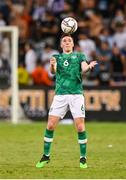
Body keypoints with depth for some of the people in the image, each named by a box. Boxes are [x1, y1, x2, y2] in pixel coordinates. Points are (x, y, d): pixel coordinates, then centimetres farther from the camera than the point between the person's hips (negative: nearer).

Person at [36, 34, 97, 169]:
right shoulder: (57, 57, 15)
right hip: (60, 95, 1)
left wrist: (89, 66, -29)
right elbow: (53, 71, -4)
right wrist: (52, 65, -28)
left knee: (80, 126, -9)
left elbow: (84, 68, -5)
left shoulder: (79, 56, 14)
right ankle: (46, 156, 9)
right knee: (50, 125, -5)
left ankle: (83, 158, 5)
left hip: (76, 94, -1)